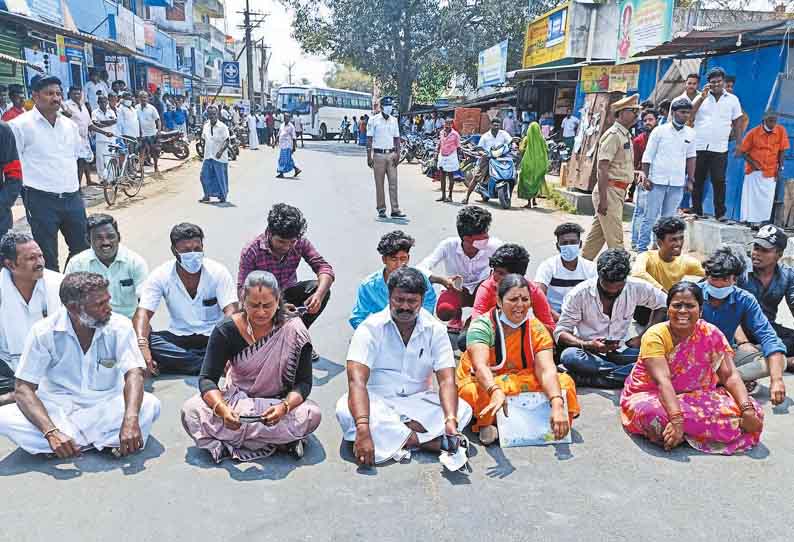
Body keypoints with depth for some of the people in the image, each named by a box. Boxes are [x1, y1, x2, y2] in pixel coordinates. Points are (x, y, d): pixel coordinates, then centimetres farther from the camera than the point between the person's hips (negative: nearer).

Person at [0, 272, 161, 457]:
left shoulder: (119, 326, -10)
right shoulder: (43, 331, -11)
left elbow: (134, 374, -20)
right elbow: (24, 389, -14)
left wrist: (131, 420, -41)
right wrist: (51, 433, -32)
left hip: (106, 407, -1)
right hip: (58, 408, 1)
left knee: (150, 404, -27)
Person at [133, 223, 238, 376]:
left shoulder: (218, 272, -9)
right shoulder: (161, 276, -6)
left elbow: (231, 312, -18)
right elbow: (143, 313, -15)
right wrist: (141, 344, -36)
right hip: (178, 338, 2)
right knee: (149, 341, -29)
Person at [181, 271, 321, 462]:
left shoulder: (293, 329, -15)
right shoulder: (227, 330, -13)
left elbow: (304, 382, -13)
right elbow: (207, 379, -15)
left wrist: (284, 407, -34)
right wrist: (222, 409, -35)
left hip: (278, 403, -1)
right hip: (236, 400, 2)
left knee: (312, 414, -31)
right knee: (191, 411, -26)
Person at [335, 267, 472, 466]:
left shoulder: (435, 330, -2)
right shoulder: (370, 328, -11)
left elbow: (447, 380, -11)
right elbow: (357, 380, -23)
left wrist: (451, 420, -32)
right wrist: (363, 430, -39)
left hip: (418, 400, 2)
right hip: (377, 399, -2)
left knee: (463, 410, -22)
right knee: (347, 411, -34)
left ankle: (389, 435, -27)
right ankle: (435, 442, -30)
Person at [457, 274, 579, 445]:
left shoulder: (537, 329, -7)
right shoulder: (482, 325, -16)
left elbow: (546, 369, -22)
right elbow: (480, 365, -33)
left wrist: (557, 404, -41)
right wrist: (496, 391, -54)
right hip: (483, 385, -3)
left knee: (565, 382, -19)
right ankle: (487, 422, -10)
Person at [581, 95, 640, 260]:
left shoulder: (626, 135, 17)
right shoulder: (613, 135, -14)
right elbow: (603, 168, -20)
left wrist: (637, 172, 13)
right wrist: (603, 199, -24)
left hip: (619, 191, 10)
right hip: (609, 190, -10)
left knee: (598, 232, 15)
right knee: (615, 237, -5)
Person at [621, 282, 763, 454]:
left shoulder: (711, 334, -4)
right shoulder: (655, 336, -16)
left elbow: (730, 376, -8)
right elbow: (663, 381, -28)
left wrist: (747, 409, -24)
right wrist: (677, 419, -40)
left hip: (696, 396, 3)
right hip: (651, 396, -3)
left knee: (753, 413, -16)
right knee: (654, 414, -39)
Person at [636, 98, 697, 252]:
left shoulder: (690, 134, 8)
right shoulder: (660, 131, -2)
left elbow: (691, 157, 17)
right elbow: (648, 156, -1)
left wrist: (690, 179, 13)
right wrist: (646, 177, -6)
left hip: (677, 183, 3)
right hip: (657, 181, -3)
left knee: (668, 218, 7)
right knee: (650, 216, -1)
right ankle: (641, 248, 5)